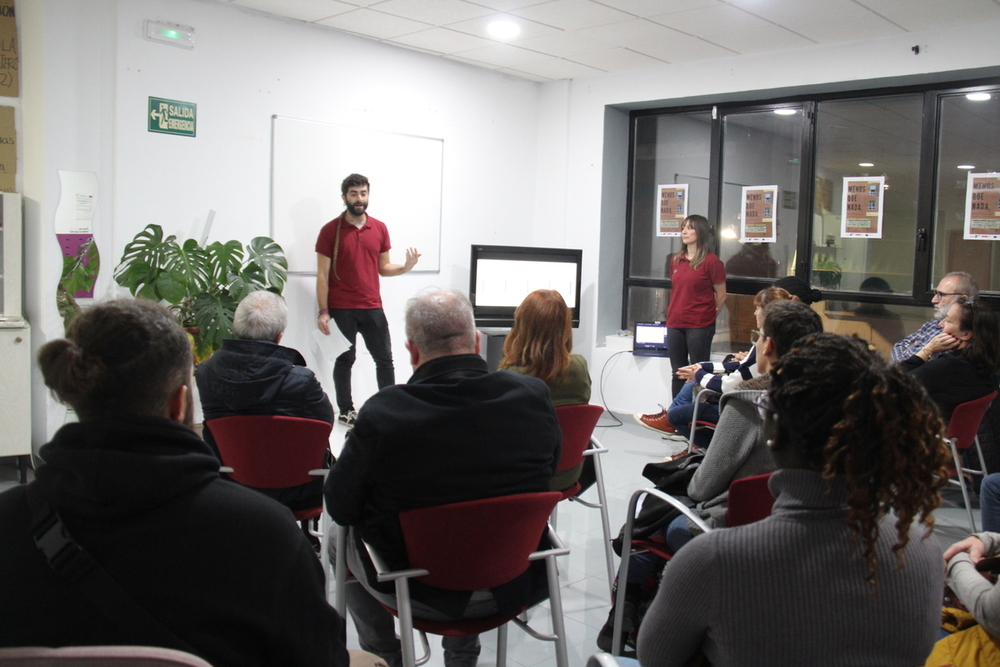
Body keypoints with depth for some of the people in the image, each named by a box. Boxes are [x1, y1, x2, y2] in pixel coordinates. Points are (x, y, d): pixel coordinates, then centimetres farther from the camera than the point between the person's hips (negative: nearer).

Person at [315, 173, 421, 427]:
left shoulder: (380, 228, 6)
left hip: (372, 307, 3)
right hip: (341, 309, -3)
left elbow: (383, 268, 12)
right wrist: (323, 312, -9)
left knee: (385, 359, 6)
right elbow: (322, 274, -4)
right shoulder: (330, 230, -4)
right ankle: (346, 411, 20)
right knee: (345, 360, 8)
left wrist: (405, 267, -9)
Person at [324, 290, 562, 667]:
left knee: (343, 539, 26)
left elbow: (340, 508, -10)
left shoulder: (382, 413, -23)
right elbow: (550, 469, 3)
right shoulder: (533, 396, -15)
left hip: (423, 595, -3)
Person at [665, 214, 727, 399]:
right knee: (678, 374, 12)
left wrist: (708, 317, 5)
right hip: (674, 325, 6)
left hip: (699, 327, -6)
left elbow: (721, 296, -3)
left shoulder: (711, 261, -7)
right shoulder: (675, 261, 11)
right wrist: (674, 315, 15)